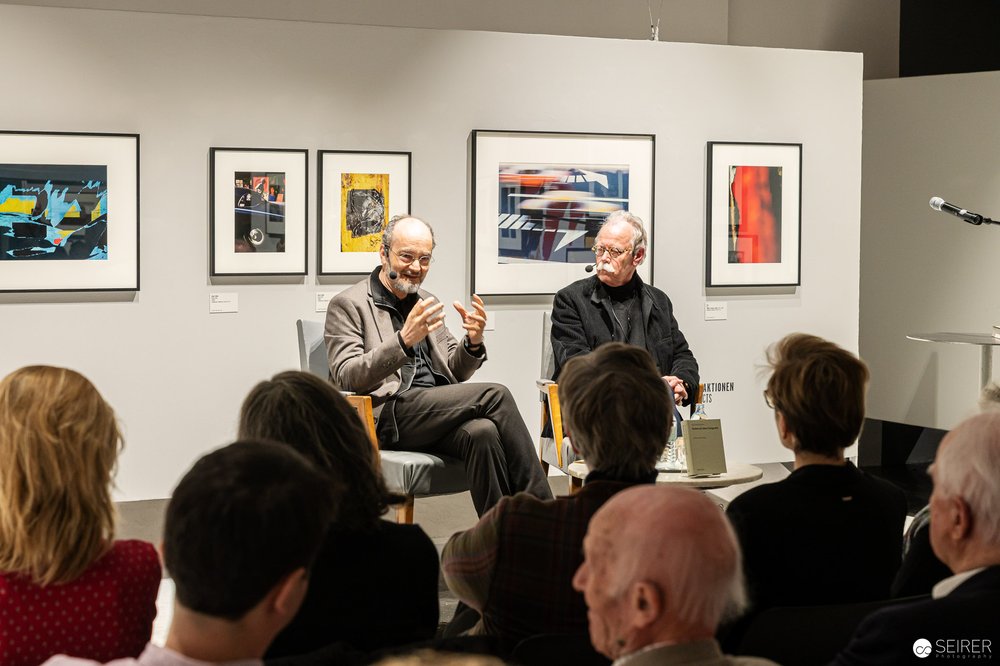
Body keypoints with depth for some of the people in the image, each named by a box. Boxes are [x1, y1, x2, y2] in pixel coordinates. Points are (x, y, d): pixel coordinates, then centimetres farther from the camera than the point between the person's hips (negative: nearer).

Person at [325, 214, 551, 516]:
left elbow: (454, 374, 21)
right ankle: (541, 511, -16)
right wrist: (403, 340, -24)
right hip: (388, 416, -6)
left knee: (482, 432, -31)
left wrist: (473, 342, -2)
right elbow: (347, 378, -11)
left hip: (438, 414, 6)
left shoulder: (426, 303, 22)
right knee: (495, 395, -22)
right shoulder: (347, 305, 2)